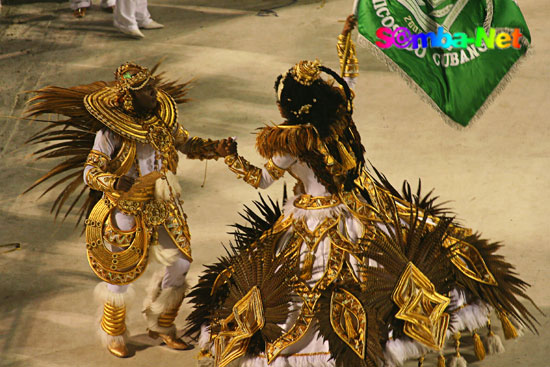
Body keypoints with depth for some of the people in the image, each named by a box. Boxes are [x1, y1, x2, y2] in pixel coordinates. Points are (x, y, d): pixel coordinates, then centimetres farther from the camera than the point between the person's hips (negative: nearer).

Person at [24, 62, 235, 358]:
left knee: (180, 262, 5)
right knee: (121, 272, 6)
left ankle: (161, 325, 27)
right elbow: (90, 172, -21)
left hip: (162, 205, 5)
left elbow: (188, 144, 11)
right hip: (126, 209, -5)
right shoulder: (111, 131, -19)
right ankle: (113, 335, 30)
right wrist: (115, 182, -41)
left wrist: (217, 148, -7)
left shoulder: (163, 119, -2)